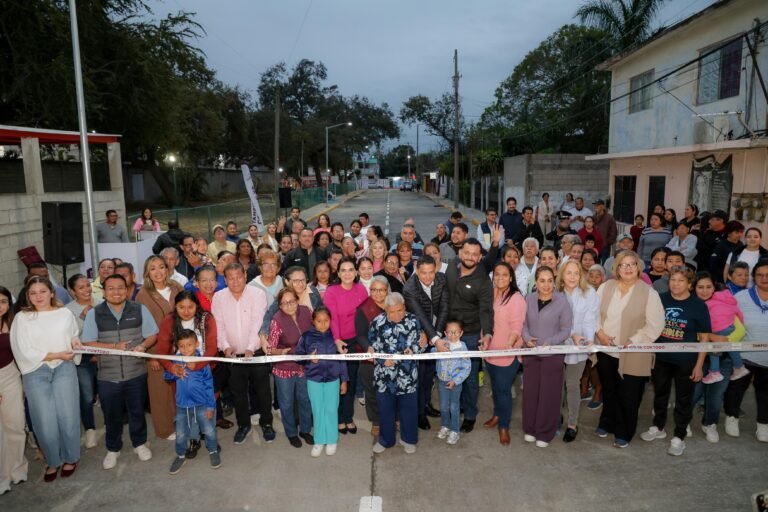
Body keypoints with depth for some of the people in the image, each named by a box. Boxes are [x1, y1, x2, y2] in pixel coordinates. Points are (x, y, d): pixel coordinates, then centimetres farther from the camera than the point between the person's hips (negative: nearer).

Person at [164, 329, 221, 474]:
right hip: (182, 405, 2)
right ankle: (181, 455, 38)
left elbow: (209, 386, -7)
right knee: (180, 434, 14)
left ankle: (213, 451, 33)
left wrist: (211, 406, -5)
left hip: (202, 404, -2)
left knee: (209, 430, 9)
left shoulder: (202, 362, -13)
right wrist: (173, 370, -32)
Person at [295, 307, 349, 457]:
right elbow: (297, 354, 0)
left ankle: (332, 440, 25)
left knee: (331, 410, 8)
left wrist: (344, 380, 2)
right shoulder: (307, 336, -7)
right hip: (314, 380, 0)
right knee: (317, 411, 10)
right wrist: (308, 358, -20)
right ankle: (319, 441, 25)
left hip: (333, 379, 0)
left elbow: (342, 359, 0)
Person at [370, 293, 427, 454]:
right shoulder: (377, 323, -8)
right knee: (385, 408, 16)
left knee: (409, 408, 14)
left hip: (407, 375, 0)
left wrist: (416, 347, -22)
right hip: (385, 375, 0)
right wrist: (384, 360, -18)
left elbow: (421, 344, -1)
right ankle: (385, 440, 35)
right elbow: (373, 347, -5)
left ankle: (408, 439, 35)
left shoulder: (413, 321, -7)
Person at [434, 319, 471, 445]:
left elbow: (467, 367, -13)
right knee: (443, 406, 18)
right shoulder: (442, 343, -10)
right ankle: (445, 426, 39)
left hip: (456, 382, -3)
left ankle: (454, 431, 28)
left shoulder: (462, 348, -17)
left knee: (454, 407, 12)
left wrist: (455, 381, -17)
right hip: (442, 381, 3)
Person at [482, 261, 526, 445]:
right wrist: (483, 341, 10)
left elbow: (516, 326, -21)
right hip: (490, 350, 6)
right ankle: (497, 414, 40)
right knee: (495, 386, 20)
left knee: (503, 389, 0)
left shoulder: (516, 298, -14)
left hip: (507, 352, -6)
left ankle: (504, 426, 16)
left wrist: (509, 345, -34)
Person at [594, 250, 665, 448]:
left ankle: (624, 433, 27)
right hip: (606, 350, 4)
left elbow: (655, 325, -12)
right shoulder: (606, 287, 3)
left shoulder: (648, 293, -9)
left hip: (632, 355, -3)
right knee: (609, 391, 20)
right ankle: (607, 423, 40)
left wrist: (633, 342, -18)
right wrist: (599, 332, -8)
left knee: (628, 396, 7)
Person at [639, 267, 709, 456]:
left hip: (686, 362, -3)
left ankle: (679, 437, 24)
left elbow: (704, 337, -6)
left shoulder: (698, 305, -9)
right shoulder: (660, 299, -3)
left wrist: (699, 365, -9)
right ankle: (658, 428, 36)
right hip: (661, 359, 3)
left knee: (683, 400, 10)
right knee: (660, 394, 18)